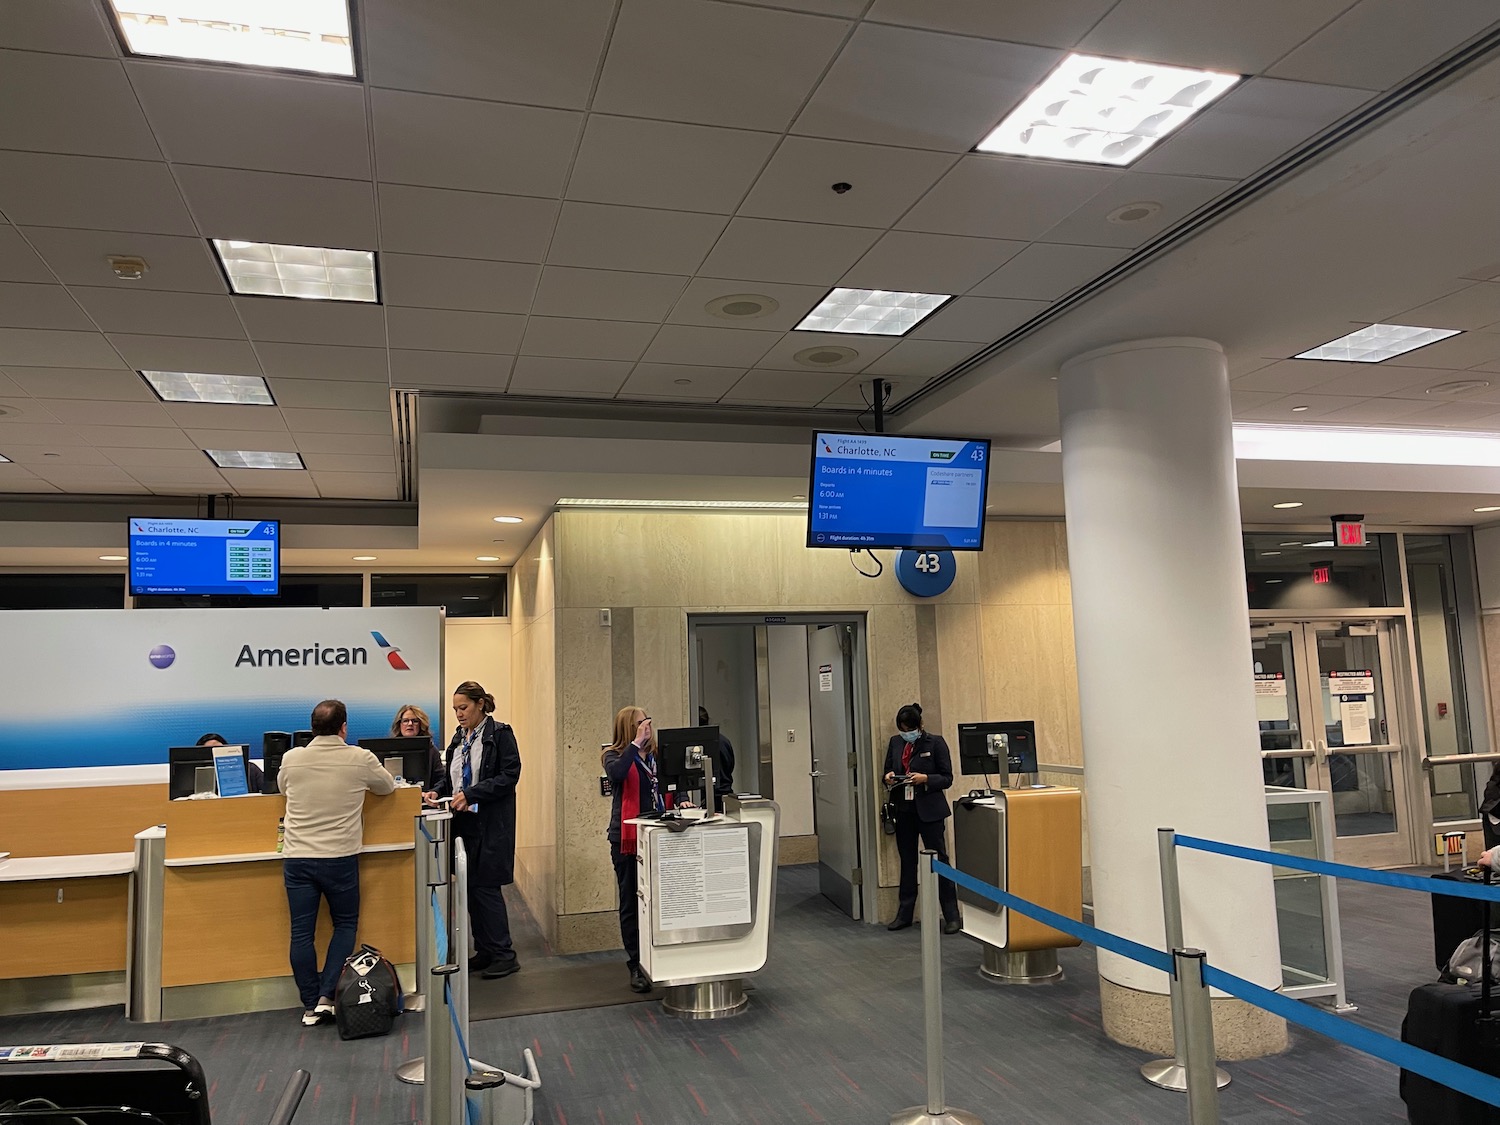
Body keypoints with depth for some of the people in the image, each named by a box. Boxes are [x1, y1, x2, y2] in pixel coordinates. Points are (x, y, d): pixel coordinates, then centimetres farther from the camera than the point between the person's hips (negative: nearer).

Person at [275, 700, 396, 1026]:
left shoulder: (291, 759, 0)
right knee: (345, 925, 15)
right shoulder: (360, 759, -6)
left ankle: (310, 1006, 15)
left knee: (301, 932, 9)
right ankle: (326, 996, 6)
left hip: (296, 858, 2)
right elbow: (388, 786, 13)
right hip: (340, 858, -2)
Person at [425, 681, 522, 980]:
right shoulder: (459, 737, 13)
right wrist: (438, 790, -1)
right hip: (464, 821, 7)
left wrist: (470, 794, -20)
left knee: (486, 886, -7)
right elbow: (450, 774, 20)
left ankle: (504, 955, 3)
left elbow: (509, 776, -15)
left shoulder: (500, 734, -9)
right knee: (471, 888, 10)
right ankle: (484, 951, 20)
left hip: (491, 822, -7)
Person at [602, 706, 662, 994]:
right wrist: (636, 742, -20)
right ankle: (636, 967, 15)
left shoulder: (656, 756, 9)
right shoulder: (614, 756, -2)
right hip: (627, 837, -3)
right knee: (631, 903, 6)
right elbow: (616, 773, -25)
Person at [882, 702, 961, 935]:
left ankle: (951, 916, 6)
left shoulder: (935, 742, -7)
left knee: (939, 861, -1)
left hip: (929, 810, -5)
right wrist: (889, 778, -7)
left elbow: (947, 778, -6)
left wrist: (925, 779, -22)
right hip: (904, 810, 5)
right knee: (907, 862, 13)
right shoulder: (895, 742, 7)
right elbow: (888, 772, 16)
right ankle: (904, 914, 22)